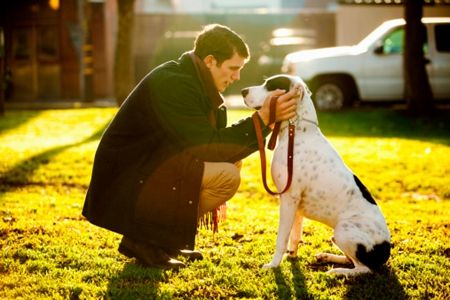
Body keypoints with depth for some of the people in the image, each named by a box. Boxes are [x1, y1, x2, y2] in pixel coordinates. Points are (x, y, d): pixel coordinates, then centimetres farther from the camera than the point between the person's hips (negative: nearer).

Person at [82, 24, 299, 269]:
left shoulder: (196, 83, 10)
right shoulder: (173, 85, -21)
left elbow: (216, 141, 9)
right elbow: (207, 148, -23)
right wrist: (262, 118, -23)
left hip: (150, 170, 10)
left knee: (231, 163, 10)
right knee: (226, 175, -21)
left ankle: (163, 238, 9)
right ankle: (147, 240, -10)